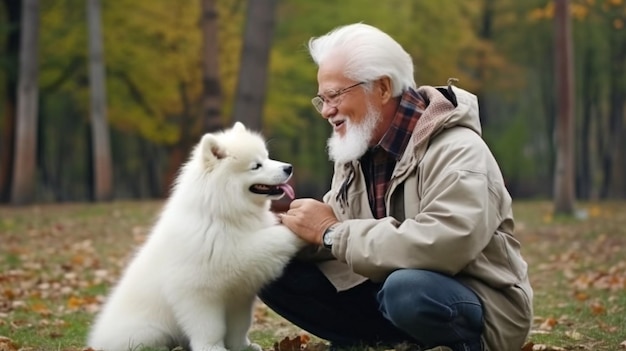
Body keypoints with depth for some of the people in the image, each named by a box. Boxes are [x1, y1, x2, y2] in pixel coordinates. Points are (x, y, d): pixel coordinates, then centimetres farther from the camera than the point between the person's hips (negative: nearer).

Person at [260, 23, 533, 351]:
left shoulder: (456, 151, -21)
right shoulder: (358, 148, 6)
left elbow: (439, 246, -36)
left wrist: (332, 234, -26)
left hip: (480, 308, -7)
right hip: (389, 290, 7)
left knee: (406, 288, -40)